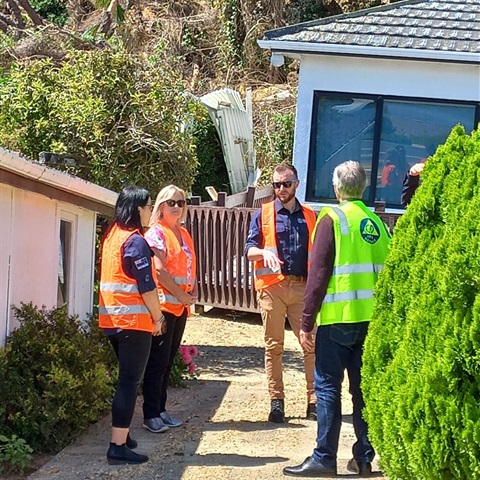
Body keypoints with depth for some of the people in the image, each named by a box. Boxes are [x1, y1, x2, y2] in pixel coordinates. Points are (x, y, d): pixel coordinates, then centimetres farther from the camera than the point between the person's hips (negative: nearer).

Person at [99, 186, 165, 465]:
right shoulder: (135, 241, -14)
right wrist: (158, 317, -6)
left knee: (126, 378, 20)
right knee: (130, 381, -8)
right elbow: (146, 286, -17)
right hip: (133, 319, -9)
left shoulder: (113, 236, 13)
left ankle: (121, 435, 27)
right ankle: (118, 447, -11)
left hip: (113, 318, 9)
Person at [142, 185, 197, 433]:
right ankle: (150, 415, -3)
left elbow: (191, 267, 19)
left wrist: (194, 292, 1)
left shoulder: (184, 234, 18)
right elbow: (160, 269, -15)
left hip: (181, 306, 8)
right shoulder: (156, 232, -7)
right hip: (162, 304, -8)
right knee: (158, 362, -6)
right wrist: (181, 295, -14)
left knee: (168, 361, 11)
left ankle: (161, 410, 18)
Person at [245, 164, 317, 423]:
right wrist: (264, 252, -17)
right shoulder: (263, 214, 8)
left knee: (312, 343, -5)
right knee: (273, 346, 2)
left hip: (302, 287, 1)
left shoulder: (309, 216, 14)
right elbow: (249, 249, 4)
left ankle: (314, 400, 1)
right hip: (272, 287, -1)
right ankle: (276, 401, 8)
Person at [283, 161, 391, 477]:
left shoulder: (333, 219, -6)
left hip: (338, 319, -5)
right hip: (372, 318, 5)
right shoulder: (377, 223, 9)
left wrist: (306, 322, -6)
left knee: (328, 387, 0)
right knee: (364, 387, 10)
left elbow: (318, 275, -10)